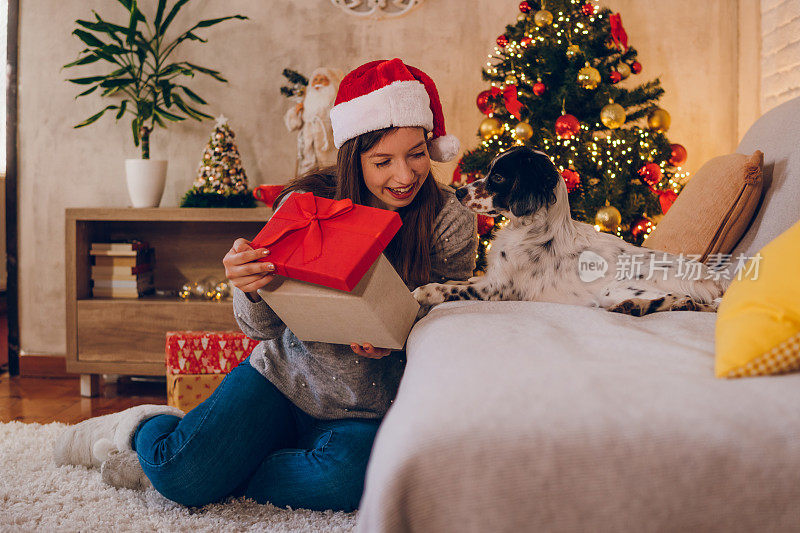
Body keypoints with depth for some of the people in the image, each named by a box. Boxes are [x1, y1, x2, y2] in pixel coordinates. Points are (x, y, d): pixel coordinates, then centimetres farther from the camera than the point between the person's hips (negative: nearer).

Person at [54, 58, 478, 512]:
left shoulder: (452, 223, -10)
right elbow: (264, 328, -5)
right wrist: (251, 290, -30)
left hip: (367, 411, 1)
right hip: (282, 377, 0)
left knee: (346, 477, -32)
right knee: (180, 472, -21)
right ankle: (142, 427, 20)